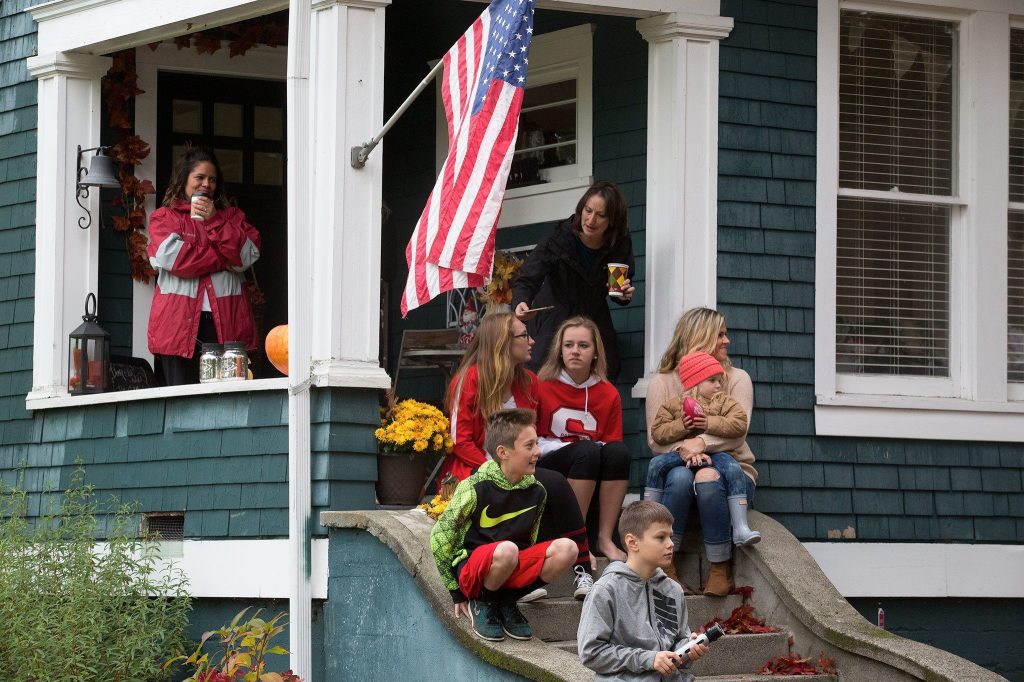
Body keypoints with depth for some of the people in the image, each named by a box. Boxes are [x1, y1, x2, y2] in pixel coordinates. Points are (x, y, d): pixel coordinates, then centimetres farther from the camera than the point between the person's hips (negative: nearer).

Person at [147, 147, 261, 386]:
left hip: (226, 324, 2)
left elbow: (248, 256, 3)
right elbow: (171, 257, -7)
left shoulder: (232, 217, 22)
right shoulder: (164, 217, 14)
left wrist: (214, 221, -2)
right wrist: (224, 259, 0)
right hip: (179, 324, -2)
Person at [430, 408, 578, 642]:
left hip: (514, 570, 6)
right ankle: (482, 603, -7)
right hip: (471, 569, -6)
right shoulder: (475, 488, -13)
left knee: (566, 548, -19)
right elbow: (440, 537, -6)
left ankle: (505, 602, -1)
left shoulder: (536, 491, 4)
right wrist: (456, 592, -3)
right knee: (506, 550, -39)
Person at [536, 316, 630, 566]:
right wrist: (575, 447, -13)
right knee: (587, 450, -33)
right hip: (550, 468, -3)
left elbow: (613, 443, 12)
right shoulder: (543, 387, -2)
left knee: (619, 451, -27)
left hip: (593, 474, 3)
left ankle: (605, 538, -24)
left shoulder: (608, 394, 7)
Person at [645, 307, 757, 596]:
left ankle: (721, 570, -26)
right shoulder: (661, 383, 5)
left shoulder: (736, 378, 7)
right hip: (681, 464, 0)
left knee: (708, 479, -36)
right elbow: (656, 440, -5)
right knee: (679, 476, -36)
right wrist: (683, 449, -27)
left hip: (730, 467, 0)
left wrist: (703, 443, -28)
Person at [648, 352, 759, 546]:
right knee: (657, 463, -23)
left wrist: (710, 424, -15)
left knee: (733, 469, -29)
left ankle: (741, 529, -31)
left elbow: (739, 424, -5)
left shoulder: (724, 402, 10)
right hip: (681, 454, 1)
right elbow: (657, 433, 2)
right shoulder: (674, 405, 9)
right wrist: (680, 426, -15)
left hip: (715, 453, 0)